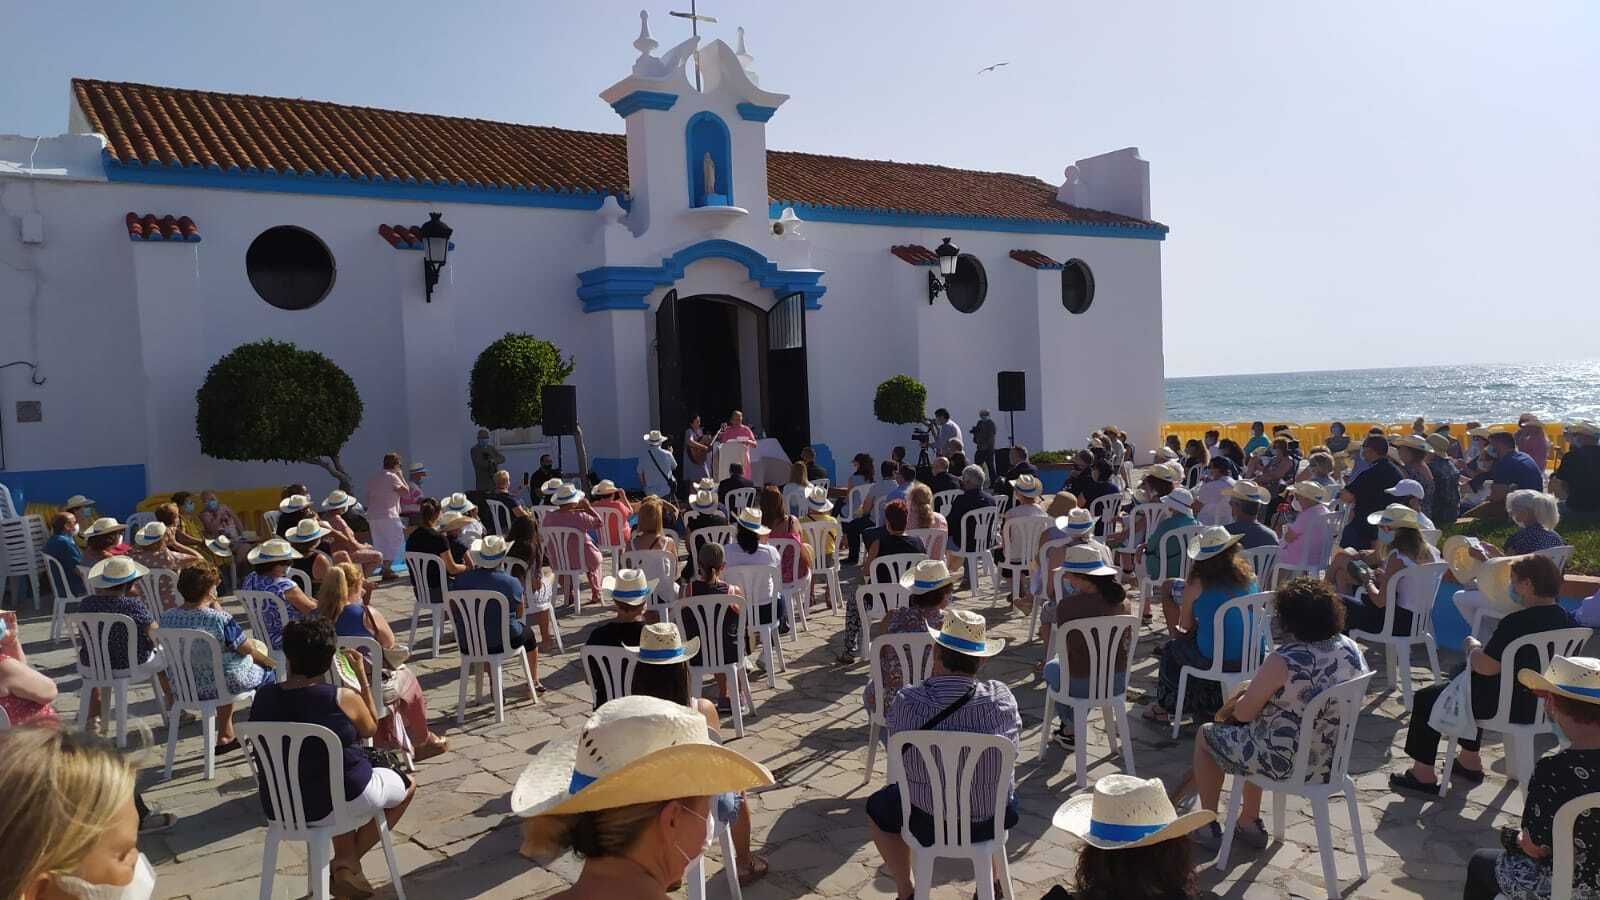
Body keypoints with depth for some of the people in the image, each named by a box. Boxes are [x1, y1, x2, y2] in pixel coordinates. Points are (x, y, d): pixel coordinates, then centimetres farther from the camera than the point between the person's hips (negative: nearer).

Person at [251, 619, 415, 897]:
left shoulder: (263, 697, -11)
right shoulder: (344, 699, -22)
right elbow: (371, 729, -2)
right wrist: (362, 677, 1)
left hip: (278, 805, 6)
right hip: (340, 803, -5)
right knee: (407, 786, 22)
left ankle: (345, 862, 30)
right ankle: (348, 861, 15)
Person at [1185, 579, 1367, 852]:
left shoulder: (1284, 660, -29)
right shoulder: (1352, 650, -6)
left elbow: (1243, 713, -18)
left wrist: (1245, 698, 4)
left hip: (1286, 764, -7)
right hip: (1331, 758, 7)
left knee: (1205, 735, 19)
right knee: (1253, 731, 34)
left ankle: (1209, 828, 29)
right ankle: (1250, 824, 40)